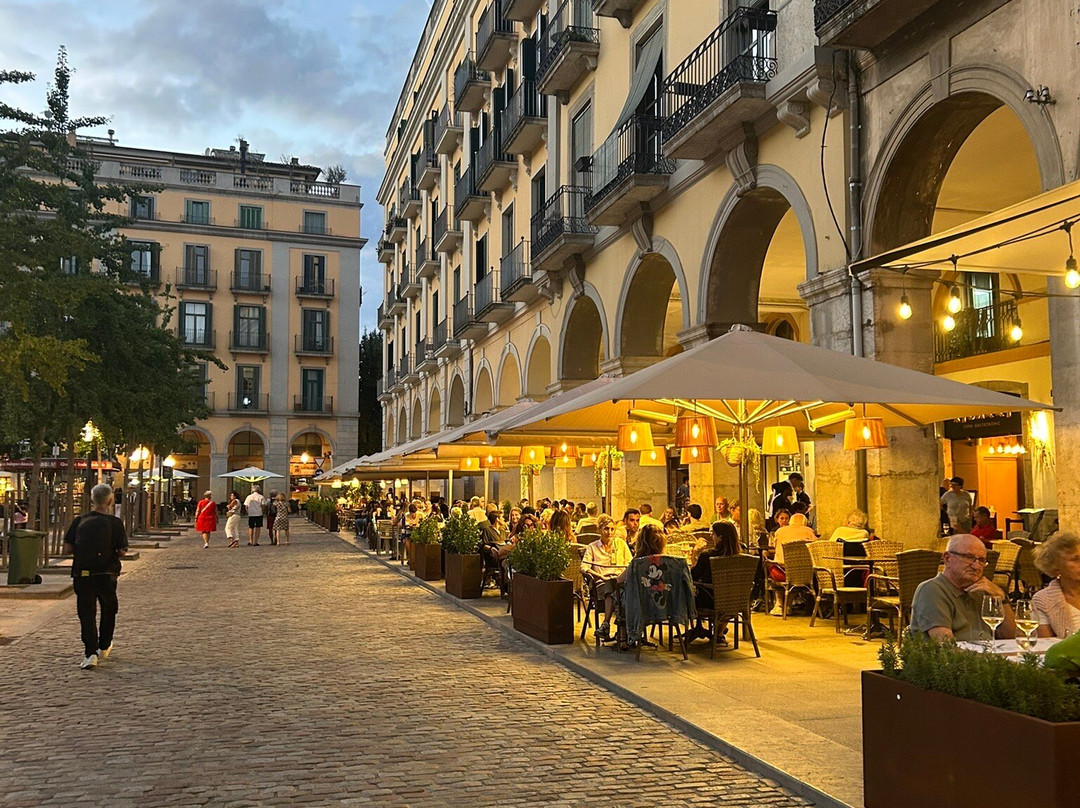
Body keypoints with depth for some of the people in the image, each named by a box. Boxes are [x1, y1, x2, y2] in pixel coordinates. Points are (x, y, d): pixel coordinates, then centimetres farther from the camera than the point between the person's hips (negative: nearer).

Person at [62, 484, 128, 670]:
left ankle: (91, 653, -8)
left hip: (82, 574, 1)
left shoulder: (79, 521, 2)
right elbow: (122, 551, -7)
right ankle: (104, 647, 32)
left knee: (86, 613, 4)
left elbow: (67, 548, 0)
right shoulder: (114, 522, -6)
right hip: (106, 574, -1)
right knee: (109, 610, 20)